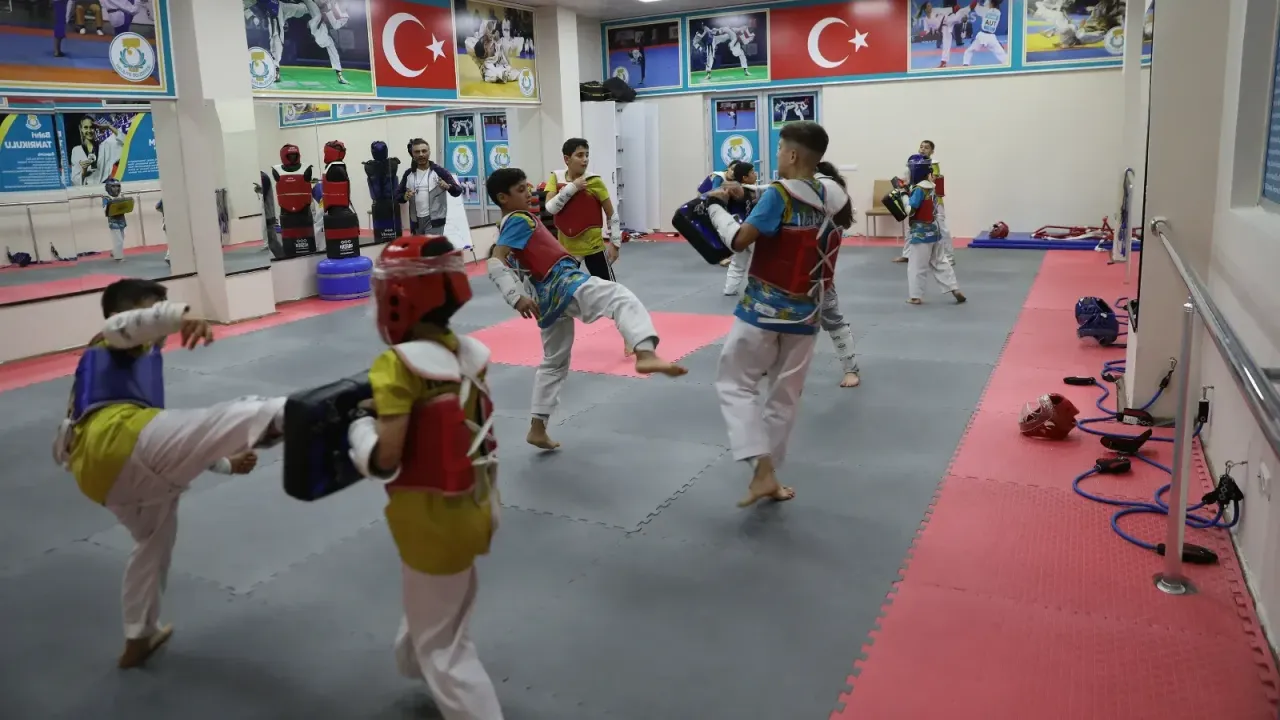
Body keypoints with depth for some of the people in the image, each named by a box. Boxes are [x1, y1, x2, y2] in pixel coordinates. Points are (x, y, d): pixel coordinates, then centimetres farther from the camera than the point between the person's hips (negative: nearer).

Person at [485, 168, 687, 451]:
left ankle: (537, 429, 25)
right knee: (622, 299, -26)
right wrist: (517, 298, -25)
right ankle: (646, 354, -54)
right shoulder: (519, 220, -7)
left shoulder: (508, 224, 21)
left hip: (548, 297, 10)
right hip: (563, 285, -10)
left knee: (555, 362, 21)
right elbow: (495, 264, -19)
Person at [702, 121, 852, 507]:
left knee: (734, 385, 7)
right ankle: (768, 474, 24)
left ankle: (763, 471, -6)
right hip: (805, 314, 6)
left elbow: (739, 240, -18)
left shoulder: (779, 194, -17)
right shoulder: (834, 198, 4)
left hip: (764, 309, -6)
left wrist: (717, 208, -1)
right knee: (785, 396, 16)